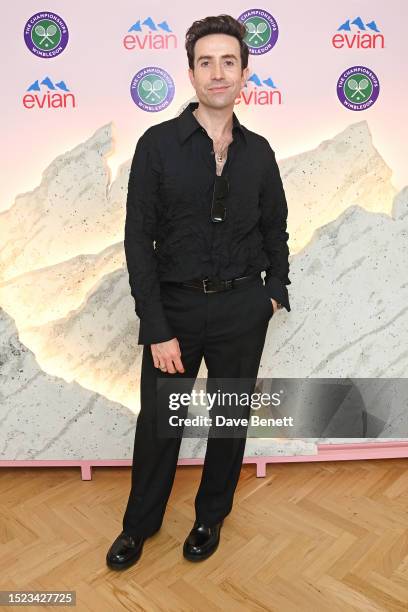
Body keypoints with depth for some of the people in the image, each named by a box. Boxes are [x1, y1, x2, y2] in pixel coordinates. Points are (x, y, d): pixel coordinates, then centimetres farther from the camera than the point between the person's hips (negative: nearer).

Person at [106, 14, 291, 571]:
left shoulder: (258, 151, 4)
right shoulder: (158, 144, -7)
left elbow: (276, 229, 15)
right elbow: (138, 239, -10)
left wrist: (275, 292, 3)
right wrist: (157, 330, -13)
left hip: (242, 309, 3)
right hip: (174, 305, -2)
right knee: (158, 421, 10)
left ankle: (211, 517, 40)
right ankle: (140, 523, 37)